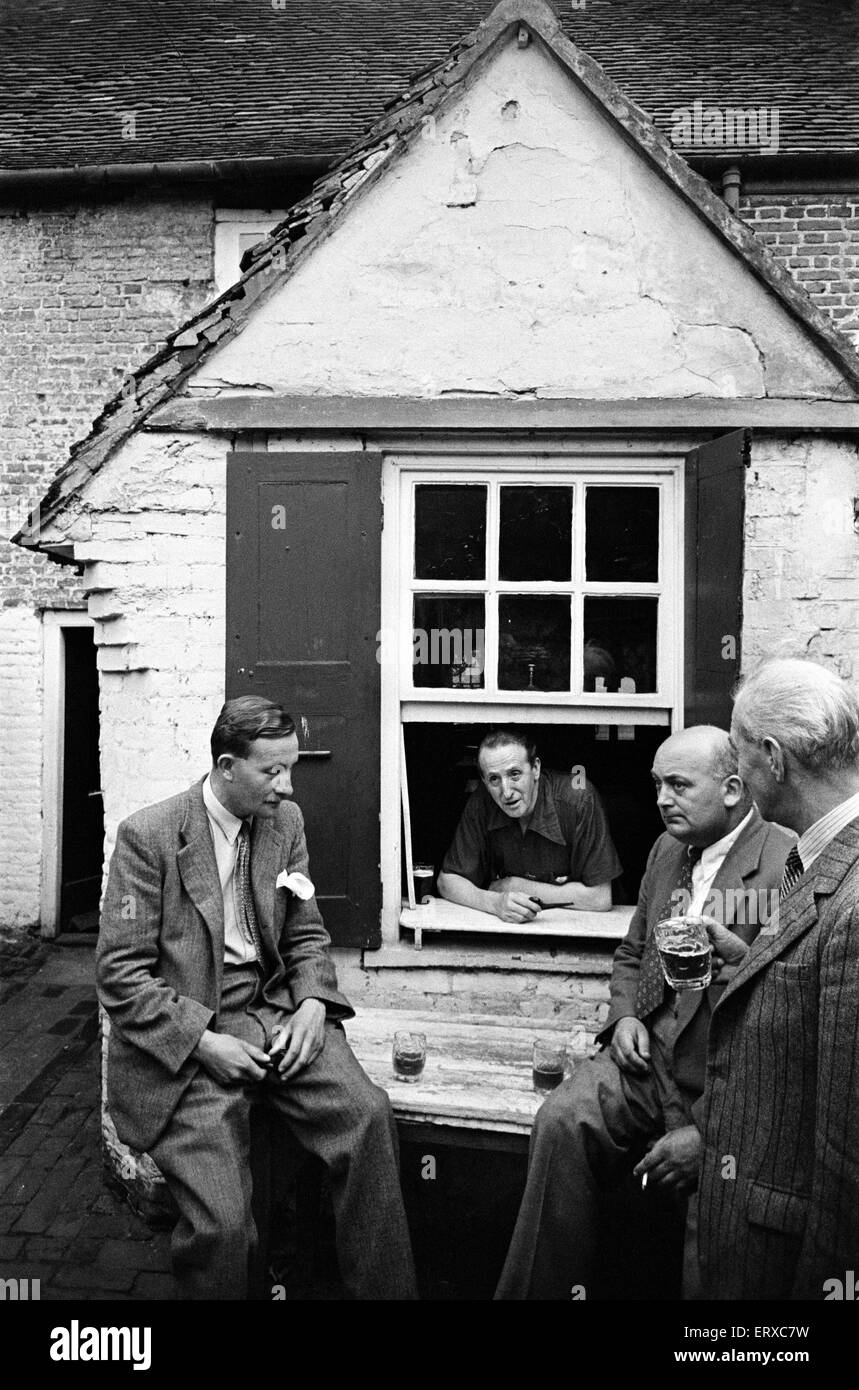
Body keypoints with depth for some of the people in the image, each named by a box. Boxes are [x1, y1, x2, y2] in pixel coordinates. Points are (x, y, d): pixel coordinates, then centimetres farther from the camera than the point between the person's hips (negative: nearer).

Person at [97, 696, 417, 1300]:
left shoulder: (286, 820, 7)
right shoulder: (148, 835, -8)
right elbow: (121, 973, -8)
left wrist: (312, 1005, -5)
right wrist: (204, 1041, -16)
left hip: (273, 1012, 5)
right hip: (183, 1037, -4)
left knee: (370, 1114, -20)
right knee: (221, 1220, -22)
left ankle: (387, 1290, -3)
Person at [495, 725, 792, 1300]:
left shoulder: (788, 865, -14)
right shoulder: (667, 850, 12)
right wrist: (625, 1016, 3)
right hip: (647, 1059, 6)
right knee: (561, 1122, -19)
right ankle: (541, 1289, -7)